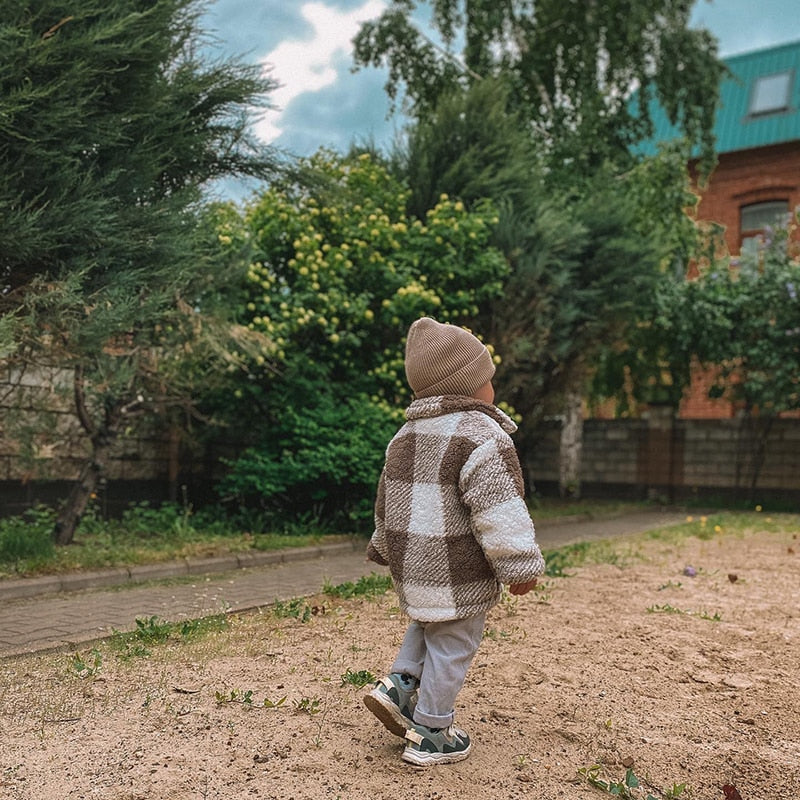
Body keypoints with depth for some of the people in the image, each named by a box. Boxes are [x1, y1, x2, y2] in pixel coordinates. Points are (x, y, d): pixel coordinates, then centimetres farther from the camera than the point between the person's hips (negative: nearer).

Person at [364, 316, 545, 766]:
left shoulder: (406, 436, 9)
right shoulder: (481, 435, -17)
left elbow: (388, 499, 18)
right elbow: (498, 510, -22)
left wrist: (388, 550, 30)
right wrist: (520, 566, -14)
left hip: (411, 563, 8)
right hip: (457, 574, -8)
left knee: (430, 623, 30)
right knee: (451, 647, 7)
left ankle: (400, 684, 17)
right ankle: (430, 736, 19)